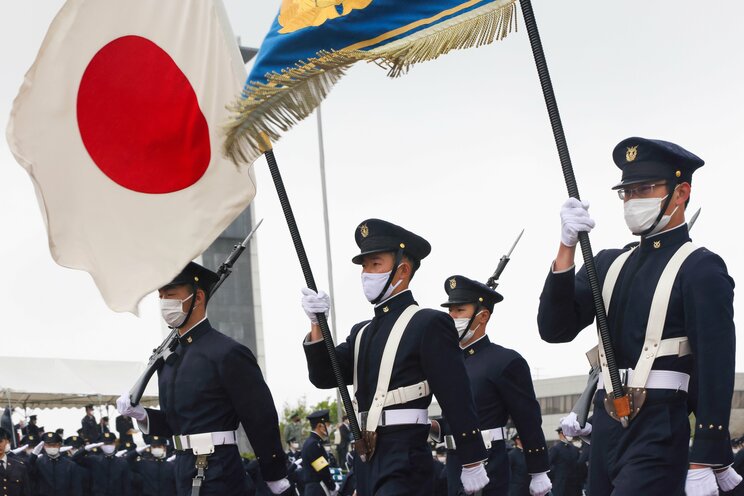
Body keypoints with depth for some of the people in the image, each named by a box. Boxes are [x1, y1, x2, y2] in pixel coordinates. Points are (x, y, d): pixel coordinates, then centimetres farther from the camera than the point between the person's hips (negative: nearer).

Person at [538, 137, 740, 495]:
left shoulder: (701, 269, -4)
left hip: (658, 439, -6)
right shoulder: (609, 264, 14)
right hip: (605, 431, 6)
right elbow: (555, 329, 4)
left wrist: (704, 465, -18)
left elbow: (716, 368, -11)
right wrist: (567, 246, -7)